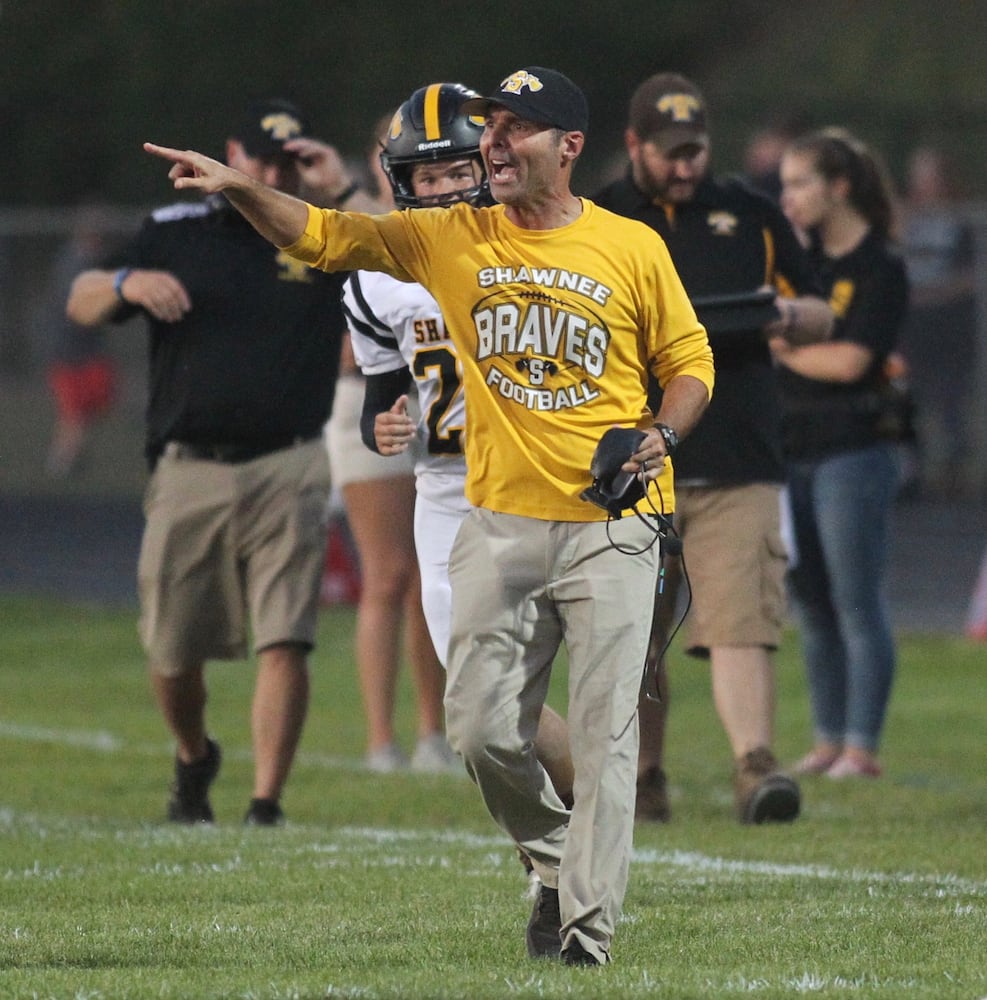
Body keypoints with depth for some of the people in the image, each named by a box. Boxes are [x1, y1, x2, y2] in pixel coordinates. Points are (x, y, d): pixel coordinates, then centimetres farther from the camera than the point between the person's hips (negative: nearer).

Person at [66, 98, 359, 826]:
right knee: (174, 651, 7)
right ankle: (194, 759, 36)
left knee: (285, 644, -13)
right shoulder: (177, 232, 10)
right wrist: (127, 283, -14)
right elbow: (82, 305, 8)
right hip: (188, 473, 1)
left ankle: (268, 805, -10)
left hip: (286, 473, -1)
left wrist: (344, 191, -9)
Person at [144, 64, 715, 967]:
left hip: (610, 526, -3)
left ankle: (588, 929, -4)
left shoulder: (632, 249, -1)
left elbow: (689, 362, 8)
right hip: (500, 523, 3)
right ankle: (559, 862, 28)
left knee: (603, 732, -7)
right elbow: (324, 235, 1)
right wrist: (240, 188, -15)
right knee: (481, 730, 2)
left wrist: (661, 434, -11)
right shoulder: (453, 239, 4)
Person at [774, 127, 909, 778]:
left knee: (857, 604, -6)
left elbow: (849, 360, -15)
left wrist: (783, 350, -4)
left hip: (855, 450, -7)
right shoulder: (798, 259, 14)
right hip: (793, 449, 7)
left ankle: (863, 747, -4)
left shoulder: (881, 268, -6)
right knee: (812, 605, 8)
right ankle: (828, 741, 14)